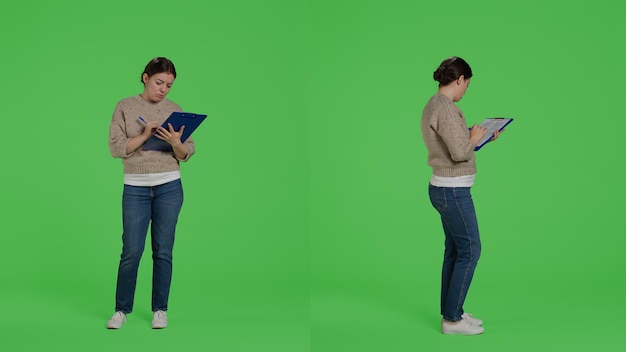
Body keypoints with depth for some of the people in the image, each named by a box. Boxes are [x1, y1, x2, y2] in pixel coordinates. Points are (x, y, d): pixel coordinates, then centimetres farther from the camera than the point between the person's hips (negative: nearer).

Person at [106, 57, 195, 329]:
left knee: (163, 251, 5)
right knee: (131, 251, -2)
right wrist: (144, 135, -18)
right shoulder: (125, 107, 1)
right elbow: (116, 148, -6)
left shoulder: (175, 110, 5)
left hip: (169, 187, 1)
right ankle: (122, 309, 14)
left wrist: (176, 143, -19)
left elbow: (188, 153, 2)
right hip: (136, 188, -1)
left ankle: (160, 309, 17)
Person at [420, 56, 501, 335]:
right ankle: (452, 319, 6)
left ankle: (451, 312, 24)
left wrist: (477, 135, 12)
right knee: (469, 251, -1)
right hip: (453, 191, -10)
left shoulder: (433, 105, 11)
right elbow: (460, 152, -25)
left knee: (454, 250, 15)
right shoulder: (445, 107, -20)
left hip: (445, 188, 10)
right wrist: (474, 139, -7)